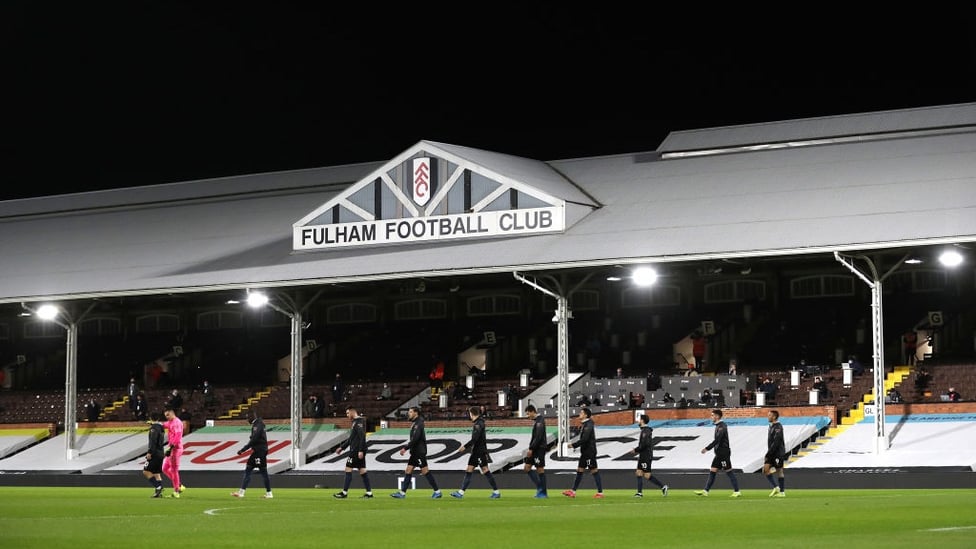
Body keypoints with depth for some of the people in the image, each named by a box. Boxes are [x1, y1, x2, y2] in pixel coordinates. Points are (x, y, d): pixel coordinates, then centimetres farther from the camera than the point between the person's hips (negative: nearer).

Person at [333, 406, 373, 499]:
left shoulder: (359, 421, -12)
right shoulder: (355, 422, 19)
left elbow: (362, 436, -21)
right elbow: (351, 439, 26)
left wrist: (361, 450, -25)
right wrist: (342, 448, 26)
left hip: (356, 451, -10)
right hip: (356, 451, 10)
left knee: (348, 469, -5)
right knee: (362, 470, 7)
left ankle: (344, 492, -3)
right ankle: (369, 492, 6)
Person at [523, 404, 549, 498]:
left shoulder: (540, 421, -14)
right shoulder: (536, 421, 16)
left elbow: (538, 437, -21)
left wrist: (531, 449, -20)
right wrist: (530, 449, 14)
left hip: (540, 448, -10)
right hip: (534, 449, 10)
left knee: (540, 469, -5)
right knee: (527, 468, 6)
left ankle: (543, 493, 0)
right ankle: (539, 488, 8)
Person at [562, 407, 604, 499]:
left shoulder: (588, 425, -17)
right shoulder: (584, 425, 12)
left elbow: (584, 439, -24)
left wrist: (573, 445, -19)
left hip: (590, 452, -10)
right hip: (585, 452, 10)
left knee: (594, 471, -5)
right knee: (579, 470, 10)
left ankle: (600, 492, -1)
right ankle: (573, 491, 12)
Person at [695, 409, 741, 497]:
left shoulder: (722, 426, -16)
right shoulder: (718, 426, 13)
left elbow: (717, 440, -24)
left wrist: (707, 448, -22)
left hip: (723, 453, -10)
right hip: (719, 453, 10)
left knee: (729, 472, -4)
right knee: (712, 471, 6)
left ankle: (737, 491, 2)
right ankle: (705, 491, 6)